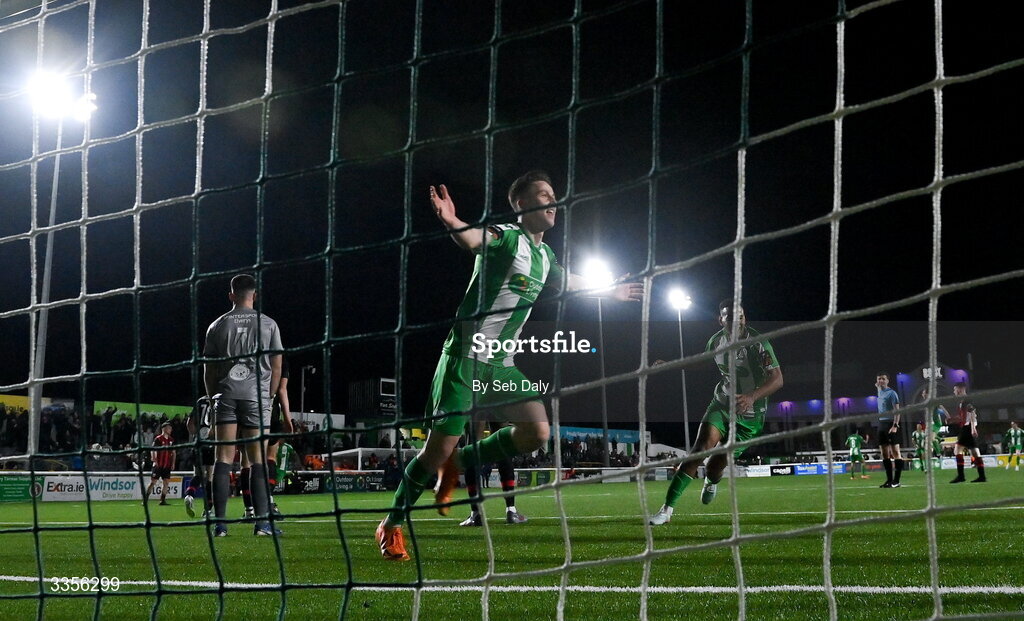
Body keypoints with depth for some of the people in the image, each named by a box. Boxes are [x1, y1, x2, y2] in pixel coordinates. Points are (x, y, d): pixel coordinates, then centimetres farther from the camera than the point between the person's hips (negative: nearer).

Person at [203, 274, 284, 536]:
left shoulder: (218, 325, 8)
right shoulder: (268, 324, 6)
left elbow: (208, 369, 8)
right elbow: (276, 367, 5)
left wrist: (212, 397, 17)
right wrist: (269, 395, 15)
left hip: (226, 394, 1)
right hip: (257, 395, -1)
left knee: (223, 458, 1)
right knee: (257, 459, 1)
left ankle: (220, 522, -4)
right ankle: (262, 521, -6)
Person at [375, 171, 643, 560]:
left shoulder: (544, 255, 13)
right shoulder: (506, 237, -12)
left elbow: (567, 282, 36)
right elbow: (473, 238, -36)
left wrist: (612, 292, 45)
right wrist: (452, 223, -59)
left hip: (500, 365, 7)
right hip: (466, 357, -7)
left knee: (537, 431, -9)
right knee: (439, 447, -8)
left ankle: (461, 462, 13)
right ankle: (391, 526, 10)